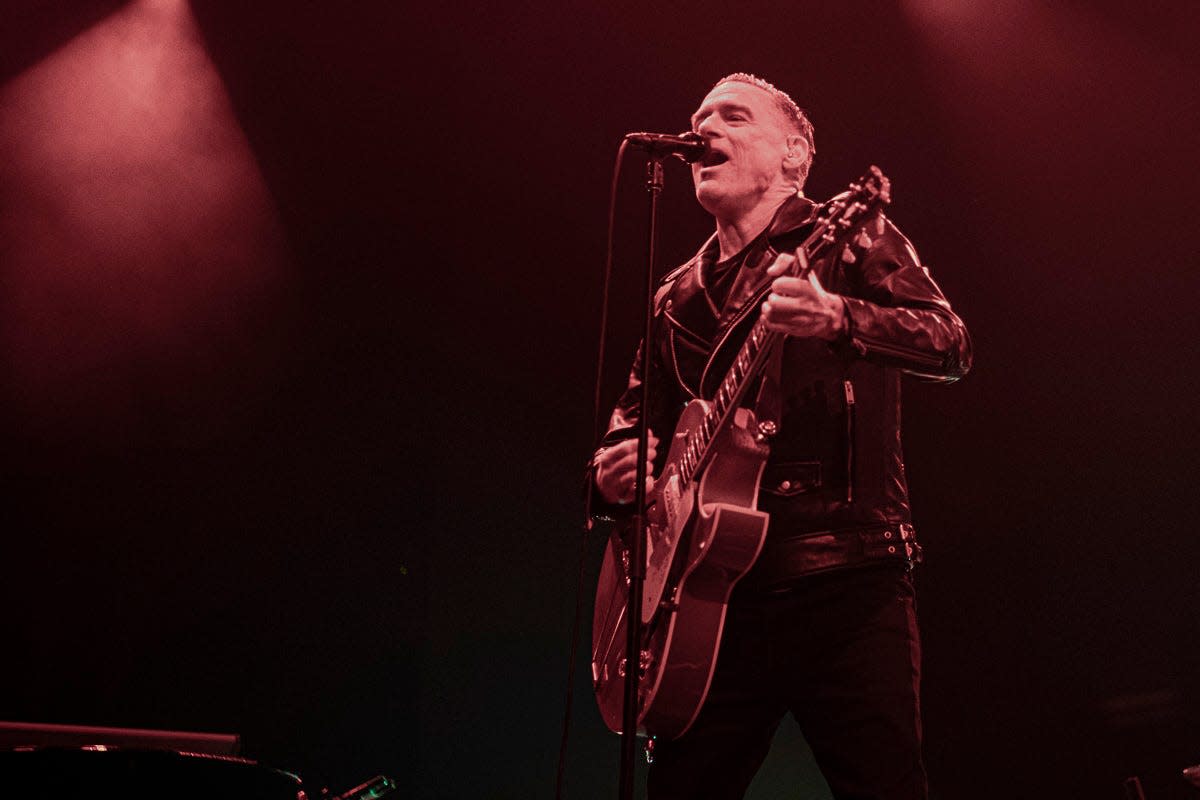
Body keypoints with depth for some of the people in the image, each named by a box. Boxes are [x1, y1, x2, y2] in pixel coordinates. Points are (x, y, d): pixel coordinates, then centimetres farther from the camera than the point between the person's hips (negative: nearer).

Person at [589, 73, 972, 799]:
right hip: (713, 594, 5)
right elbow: (632, 420, 24)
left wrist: (836, 318, -29)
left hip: (846, 580, -5)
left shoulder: (849, 243, 5)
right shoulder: (678, 299, 20)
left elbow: (951, 346, -10)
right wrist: (610, 474, 0)